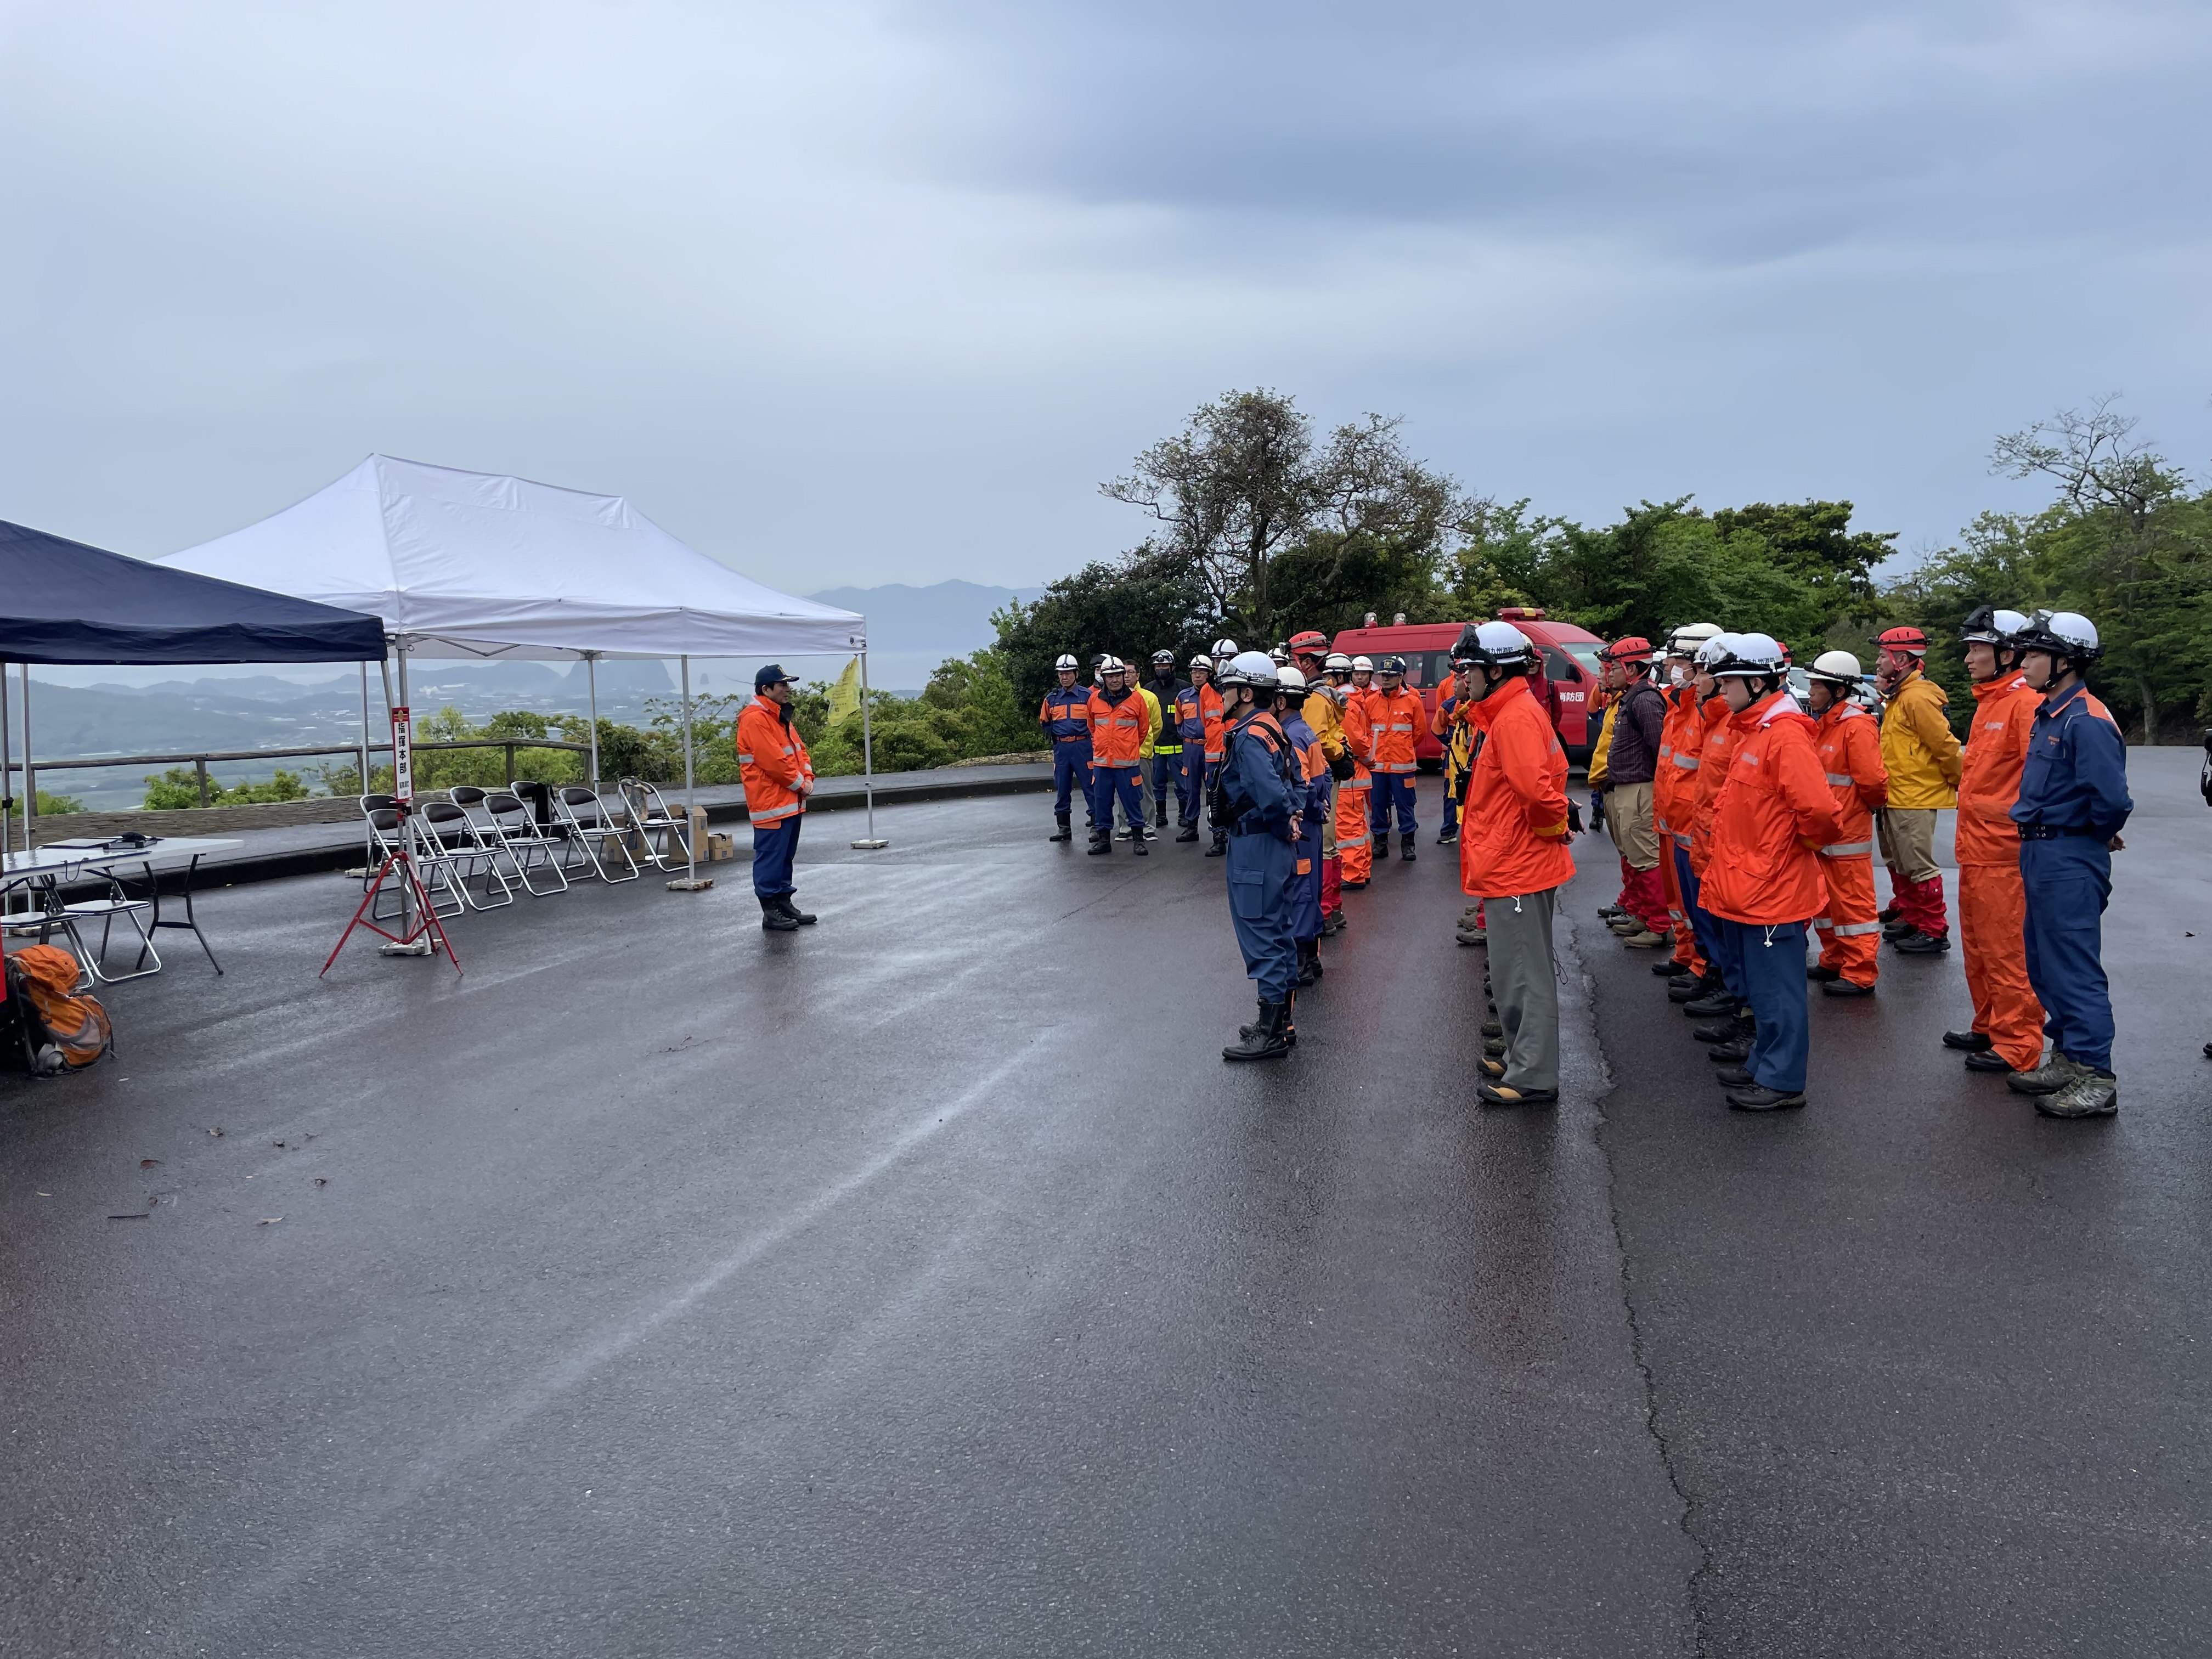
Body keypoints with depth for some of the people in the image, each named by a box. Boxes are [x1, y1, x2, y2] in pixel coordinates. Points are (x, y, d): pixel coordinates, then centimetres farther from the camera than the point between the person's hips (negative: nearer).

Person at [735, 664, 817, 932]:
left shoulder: (780, 716, 16)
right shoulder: (755, 719, -16)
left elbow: (799, 750, 18)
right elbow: (773, 761, -21)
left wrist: (808, 777, 1)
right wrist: (800, 783, -12)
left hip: (792, 802, 10)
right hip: (771, 803, -10)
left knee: (786, 857, 15)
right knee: (771, 858, -4)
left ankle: (785, 903, 23)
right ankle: (771, 912, 0)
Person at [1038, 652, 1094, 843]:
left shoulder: (1087, 696, -3)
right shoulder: (1052, 698, 8)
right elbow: (1044, 721, 21)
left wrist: (1090, 735, -2)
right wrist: (1053, 737, 11)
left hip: (1083, 747, -4)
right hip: (1061, 748, 4)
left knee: (1090, 786, -3)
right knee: (1061, 789, 8)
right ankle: (1063, 828, 15)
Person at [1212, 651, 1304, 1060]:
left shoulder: (1249, 737, -20)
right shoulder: (1273, 729, 12)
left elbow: (1271, 793, -31)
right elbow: (1297, 780, 19)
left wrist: (1283, 826, -15)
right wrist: (1289, 819, 8)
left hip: (1255, 848, -10)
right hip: (1276, 846, 10)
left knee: (1260, 935, -4)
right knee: (1277, 931, 16)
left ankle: (1271, 1033, 2)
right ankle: (1282, 1022, 25)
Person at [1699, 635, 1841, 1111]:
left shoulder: (1785, 735, -19)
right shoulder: (1748, 730, 12)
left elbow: (1818, 808, -29)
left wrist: (1805, 842, -12)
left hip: (1773, 888, -10)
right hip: (1745, 885, 10)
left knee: (1775, 987, 0)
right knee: (1759, 984, 19)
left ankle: (1782, 1080, 9)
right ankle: (1765, 1064, 31)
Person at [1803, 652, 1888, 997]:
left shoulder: (1857, 727, -16)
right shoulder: (1820, 724, 11)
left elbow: (1873, 781, -19)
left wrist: (1870, 806, -2)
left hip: (1847, 832, -9)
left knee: (1854, 902, -2)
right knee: (1826, 899, 17)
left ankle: (1860, 974, 4)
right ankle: (1834, 961, 29)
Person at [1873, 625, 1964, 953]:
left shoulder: (1918, 697, -19)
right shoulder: (1899, 696, 13)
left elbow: (1945, 744, -21)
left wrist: (1958, 780, -9)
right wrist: (1883, 695, 9)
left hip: (1915, 799, -11)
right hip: (1896, 797, 11)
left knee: (1918, 865, -5)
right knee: (1898, 863, 19)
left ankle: (1933, 932, 2)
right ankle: (1908, 917, 31)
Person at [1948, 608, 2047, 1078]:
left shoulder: (2025, 702, -15)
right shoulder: (1987, 703, 16)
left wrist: (2021, 813, -24)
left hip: (2004, 851, -10)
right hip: (1975, 849, 10)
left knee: (2008, 952, -3)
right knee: (1978, 948, 19)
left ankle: (2018, 1045, 5)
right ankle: (1989, 1027, 31)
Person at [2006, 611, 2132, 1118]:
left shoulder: (2087, 722, -20)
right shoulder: (2048, 715, 12)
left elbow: (2111, 798, -26)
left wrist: (2101, 836, -8)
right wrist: (2035, 838, 8)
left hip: (2070, 862, -10)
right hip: (2041, 855, 10)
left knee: (2074, 969, -5)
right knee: (2046, 965, 17)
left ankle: (2095, 1080, 2)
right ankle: (2066, 1060, 29)